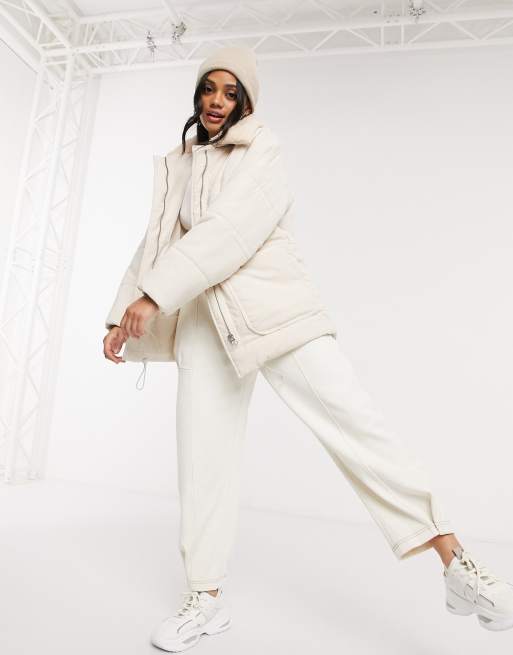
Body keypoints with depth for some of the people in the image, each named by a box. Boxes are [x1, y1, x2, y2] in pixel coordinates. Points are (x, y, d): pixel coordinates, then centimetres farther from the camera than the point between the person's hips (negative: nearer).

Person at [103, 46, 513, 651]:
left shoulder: (261, 155, 4)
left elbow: (228, 231, -13)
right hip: (205, 319, 5)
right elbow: (156, 244, 18)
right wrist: (122, 313, 10)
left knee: (353, 418, -13)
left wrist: (155, 294, -19)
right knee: (202, 453, 2)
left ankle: (456, 563, -2)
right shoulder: (176, 167, 21)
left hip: (272, 306, -4)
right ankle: (206, 599, 18)